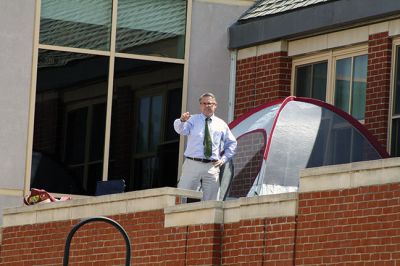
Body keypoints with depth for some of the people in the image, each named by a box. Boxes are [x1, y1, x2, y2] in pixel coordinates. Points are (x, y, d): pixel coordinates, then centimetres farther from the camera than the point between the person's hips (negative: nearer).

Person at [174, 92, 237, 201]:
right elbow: (181, 130, -14)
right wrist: (181, 121, -37)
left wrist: (224, 159, 8)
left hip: (212, 167, 2)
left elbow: (232, 143, 23)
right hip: (192, 164, -2)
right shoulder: (193, 120, 6)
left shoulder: (221, 124, 12)